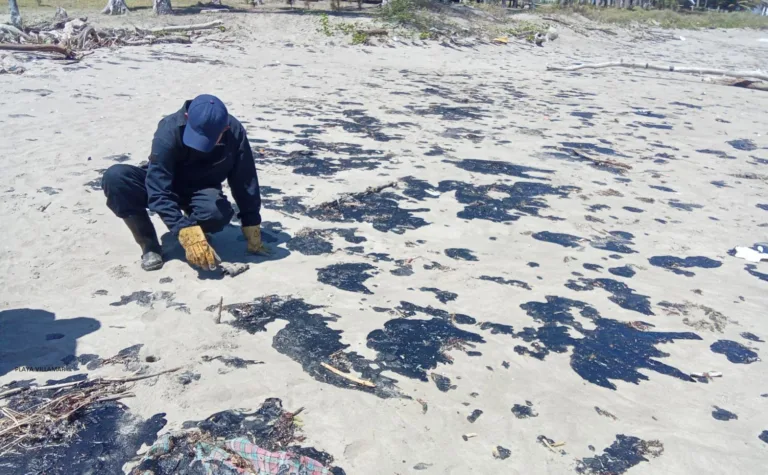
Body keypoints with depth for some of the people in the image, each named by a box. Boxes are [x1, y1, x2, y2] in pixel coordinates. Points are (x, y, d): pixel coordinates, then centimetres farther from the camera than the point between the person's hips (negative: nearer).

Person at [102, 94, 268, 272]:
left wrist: (252, 233, -17)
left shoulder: (235, 133, -23)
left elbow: (246, 183, -15)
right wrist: (188, 234, -45)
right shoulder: (170, 130, -30)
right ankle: (150, 245, -16)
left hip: (201, 192, 1)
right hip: (163, 185, 0)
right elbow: (158, 190, -35)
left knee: (219, 213, -36)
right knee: (115, 176, -30)